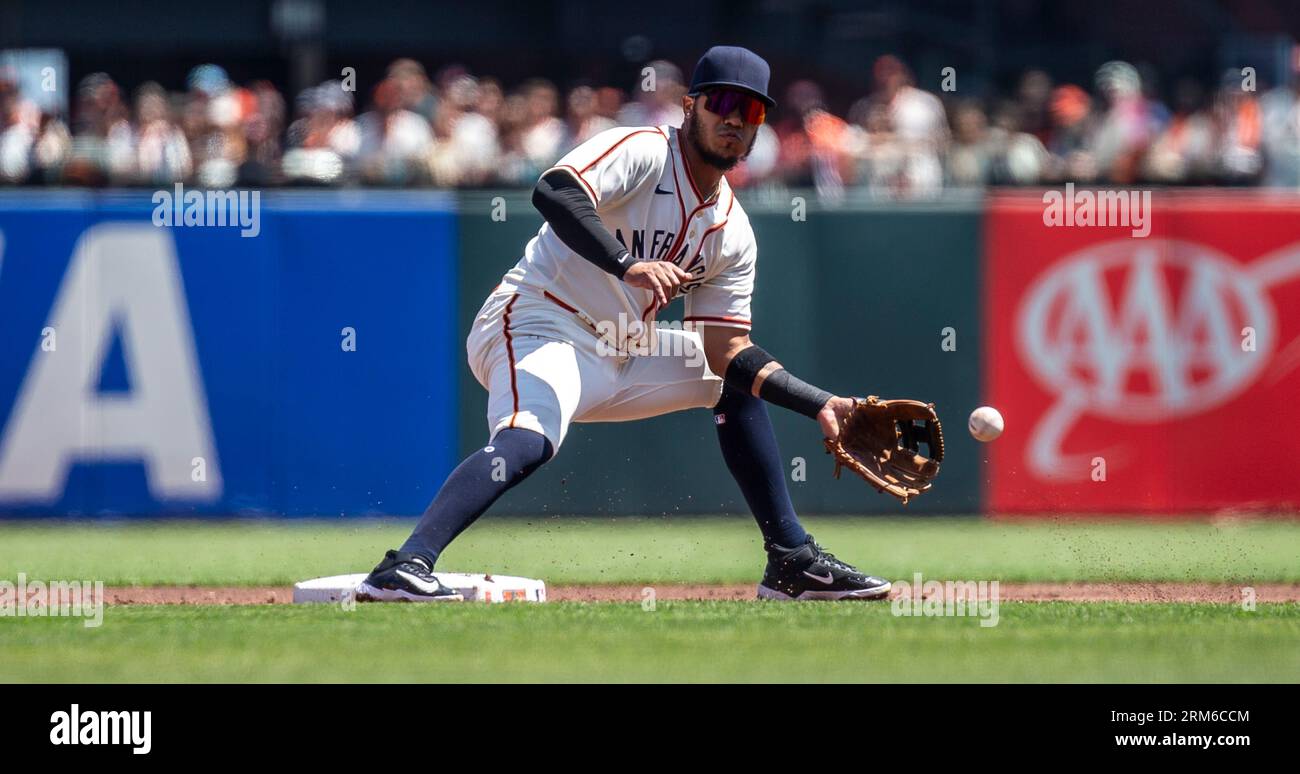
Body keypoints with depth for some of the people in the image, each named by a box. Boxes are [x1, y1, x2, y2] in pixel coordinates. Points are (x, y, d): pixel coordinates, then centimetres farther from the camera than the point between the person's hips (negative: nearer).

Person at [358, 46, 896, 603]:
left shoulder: (733, 233, 11)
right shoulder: (640, 152, -11)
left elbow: (728, 353, 9)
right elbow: (554, 191, -31)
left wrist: (822, 406, -2)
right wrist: (628, 265, -43)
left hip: (619, 355, 9)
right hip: (538, 326, -9)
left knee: (736, 380, 16)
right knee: (529, 440, -36)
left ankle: (793, 562, 18)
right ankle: (402, 570, -49)